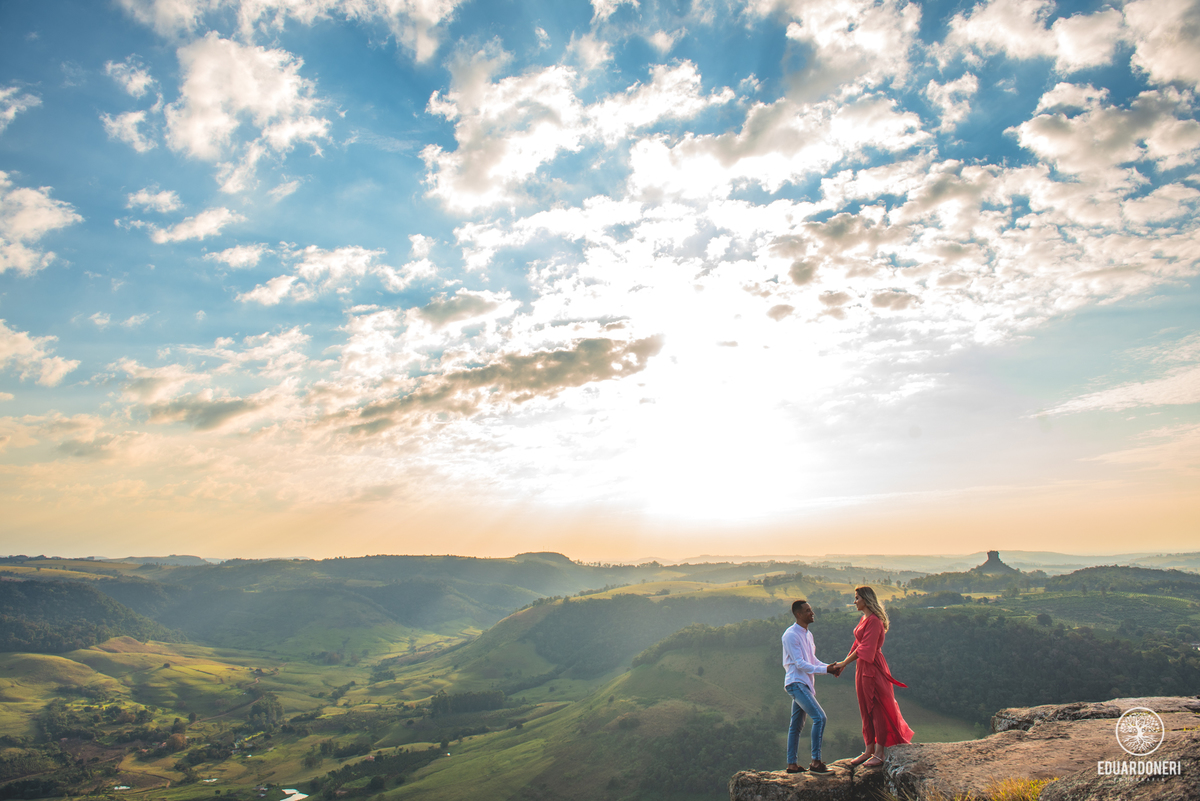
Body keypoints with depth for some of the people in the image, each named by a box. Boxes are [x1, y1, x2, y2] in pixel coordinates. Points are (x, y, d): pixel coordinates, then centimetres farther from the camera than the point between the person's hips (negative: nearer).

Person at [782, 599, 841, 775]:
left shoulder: (808, 634, 15)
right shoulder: (791, 635, -14)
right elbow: (800, 663, -18)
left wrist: (831, 667, 1)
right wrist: (825, 670, -21)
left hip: (805, 684, 9)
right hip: (796, 683, -9)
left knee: (796, 725, 12)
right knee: (819, 717, -18)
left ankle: (792, 764, 18)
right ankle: (815, 761, -13)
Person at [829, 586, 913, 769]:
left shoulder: (874, 621, -18)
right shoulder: (864, 619, 12)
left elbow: (864, 648, -21)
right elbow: (858, 644, 17)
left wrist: (844, 662, -17)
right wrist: (843, 662, 14)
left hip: (872, 668, -9)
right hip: (863, 668, 9)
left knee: (877, 709, -1)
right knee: (866, 709, 13)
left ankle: (880, 753, 6)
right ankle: (869, 750, 20)